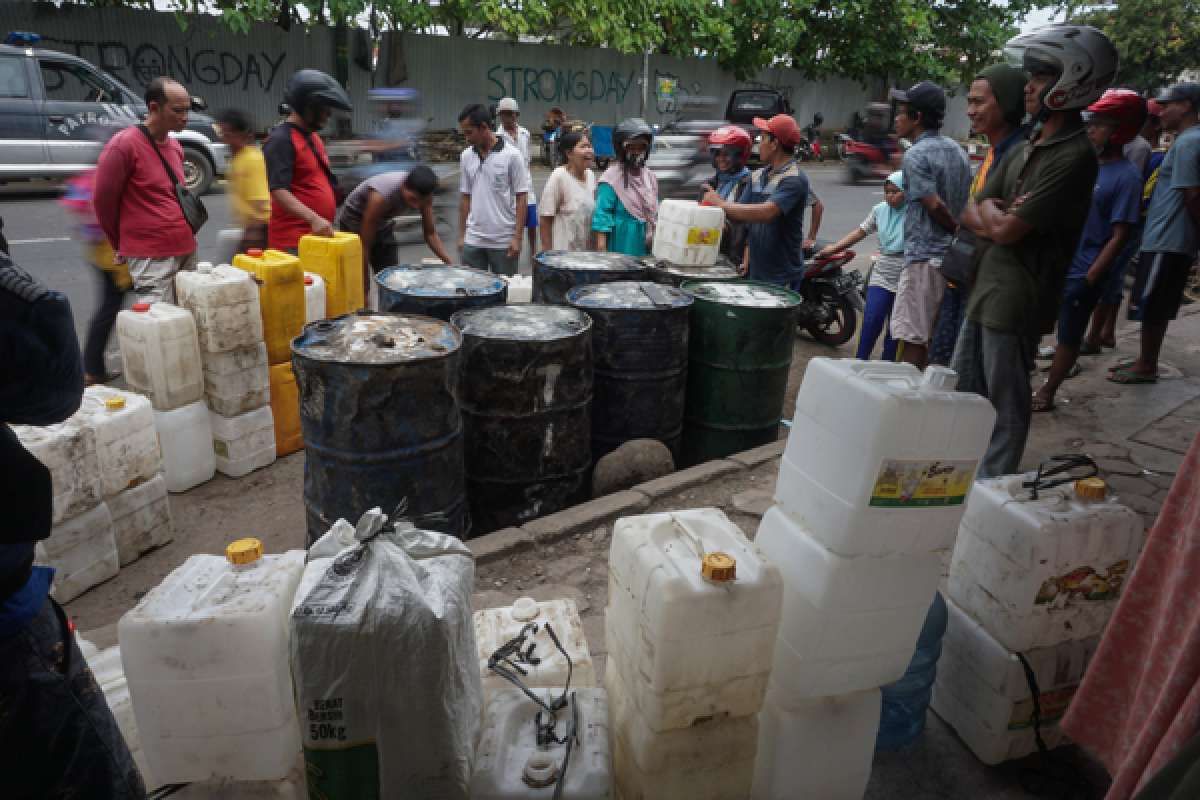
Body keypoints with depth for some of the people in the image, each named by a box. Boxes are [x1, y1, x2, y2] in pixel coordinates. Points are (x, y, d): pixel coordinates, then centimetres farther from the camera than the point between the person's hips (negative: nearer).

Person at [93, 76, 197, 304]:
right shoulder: (124, 145, -9)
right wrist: (121, 246, 8)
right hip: (152, 259, -7)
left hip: (187, 251, 7)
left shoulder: (175, 146, 14)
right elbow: (102, 201, -3)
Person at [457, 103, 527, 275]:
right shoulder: (466, 156, 6)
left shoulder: (512, 155, -7)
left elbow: (521, 197, -7)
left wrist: (517, 237, -12)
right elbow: (465, 197, 12)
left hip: (503, 241, -4)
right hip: (473, 241, 4)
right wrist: (461, 235, 9)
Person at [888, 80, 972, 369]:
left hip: (925, 257, -9)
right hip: (952, 256, 9)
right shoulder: (957, 148, 14)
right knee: (930, 334, 16)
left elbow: (935, 206, -17)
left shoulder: (915, 156, -12)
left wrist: (959, 231, -5)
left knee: (912, 339, -7)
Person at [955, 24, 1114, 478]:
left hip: (1016, 301, -9)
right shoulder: (1028, 148, 13)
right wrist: (1002, 213, -10)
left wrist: (991, 209, 0)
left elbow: (1006, 229, -20)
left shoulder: (1074, 157, -16)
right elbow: (971, 215, 10)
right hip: (985, 288, 9)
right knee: (961, 394, 17)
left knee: (1004, 409, 3)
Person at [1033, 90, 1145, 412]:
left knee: (1069, 336, 8)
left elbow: (1119, 237, -13)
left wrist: (1089, 280, -16)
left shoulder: (1127, 177, -12)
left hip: (1080, 274, -5)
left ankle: (1047, 392, 21)